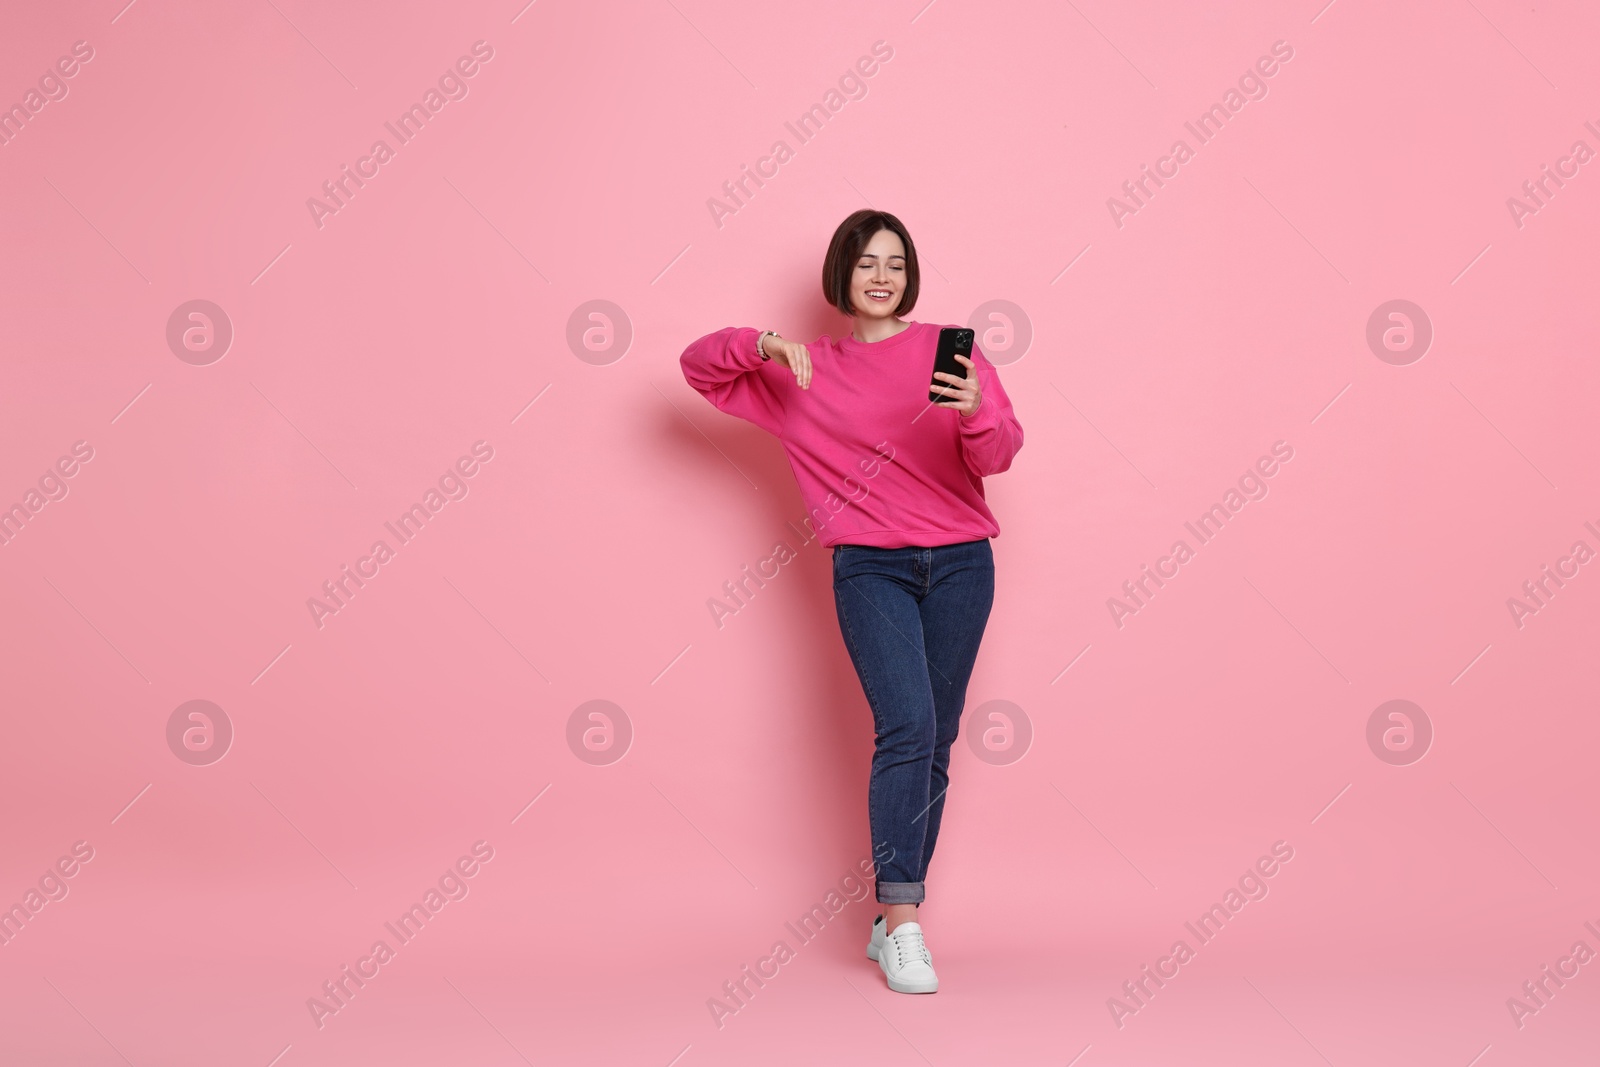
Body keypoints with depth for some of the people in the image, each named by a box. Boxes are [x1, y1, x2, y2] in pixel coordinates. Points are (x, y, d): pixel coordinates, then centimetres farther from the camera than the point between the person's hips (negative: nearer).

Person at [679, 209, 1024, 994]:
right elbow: (700, 364, 13)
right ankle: (903, 923, -13)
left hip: (959, 564, 2)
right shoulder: (805, 371, 10)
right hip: (870, 568, -1)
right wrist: (763, 345, -6)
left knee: (935, 744, 4)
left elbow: (999, 455, -5)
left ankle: (892, 920, 15)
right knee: (907, 726, -18)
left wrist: (977, 412, -28)